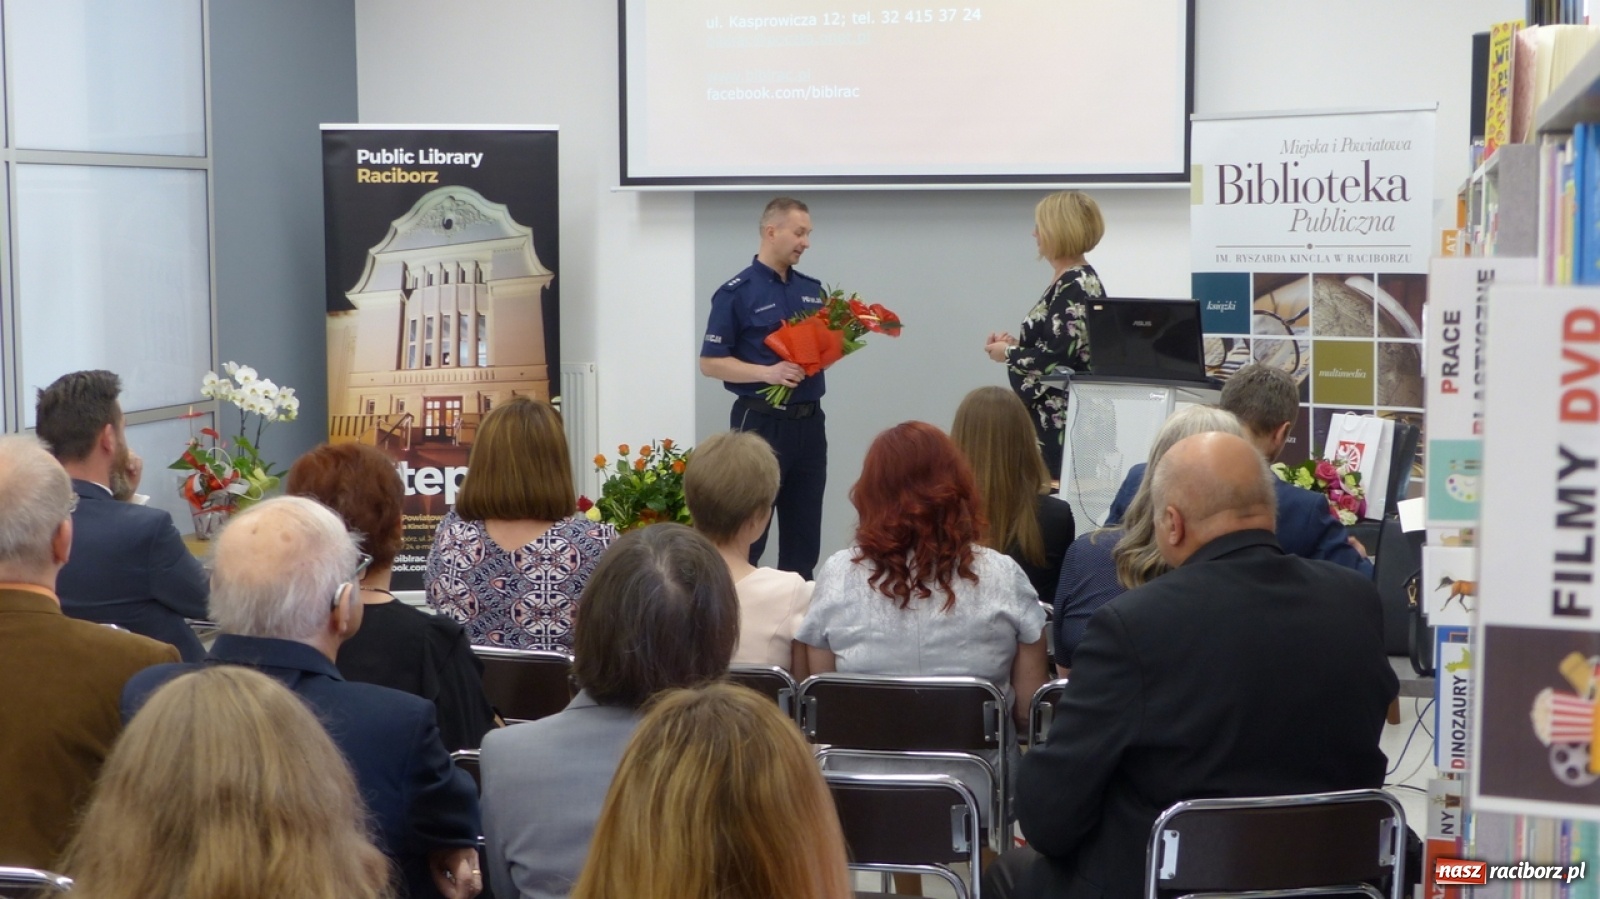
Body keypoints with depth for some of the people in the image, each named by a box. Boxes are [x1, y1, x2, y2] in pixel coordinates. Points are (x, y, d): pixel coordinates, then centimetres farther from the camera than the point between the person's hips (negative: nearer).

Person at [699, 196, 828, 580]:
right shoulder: (737, 293, -7)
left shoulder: (813, 290, 12)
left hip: (809, 421, 6)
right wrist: (768, 372, -21)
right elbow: (711, 362, -9)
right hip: (761, 422, -6)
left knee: (804, 533, 9)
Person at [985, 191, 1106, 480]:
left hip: (1059, 419, -10)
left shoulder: (1074, 286, -15)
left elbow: (1058, 358, -20)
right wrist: (1018, 343, 12)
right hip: (1054, 415, 10)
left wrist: (1008, 354, -6)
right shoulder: (1079, 281, 14)